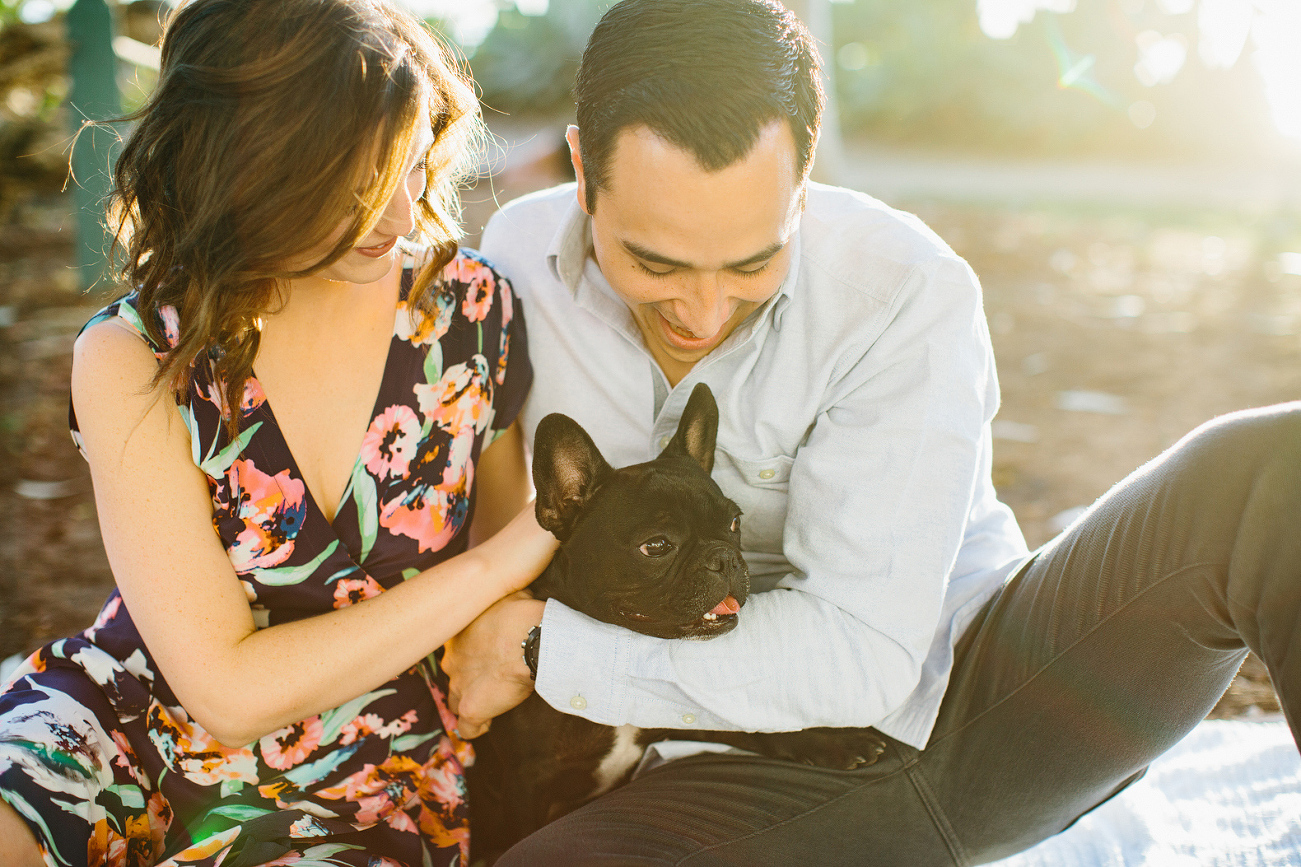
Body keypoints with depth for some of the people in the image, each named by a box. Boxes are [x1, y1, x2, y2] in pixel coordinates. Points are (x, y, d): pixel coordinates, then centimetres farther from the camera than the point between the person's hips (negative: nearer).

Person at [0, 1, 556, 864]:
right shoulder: (132, 362, -14)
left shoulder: (470, 305, -8)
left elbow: (503, 518, 10)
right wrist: (504, 560, -21)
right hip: (134, 722, -1)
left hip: (366, 790, 2)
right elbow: (231, 690, -18)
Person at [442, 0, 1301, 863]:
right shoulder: (514, 260, -6)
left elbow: (862, 651, -22)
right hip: (772, 771, 1)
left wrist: (548, 649, -21)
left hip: (980, 692, -1)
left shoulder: (910, 295, -18)